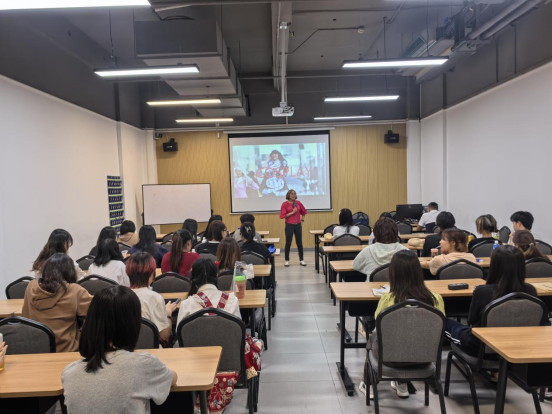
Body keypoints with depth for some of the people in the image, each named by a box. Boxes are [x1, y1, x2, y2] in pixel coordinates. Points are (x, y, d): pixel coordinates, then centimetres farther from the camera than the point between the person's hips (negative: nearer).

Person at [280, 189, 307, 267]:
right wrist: (292, 212, -15)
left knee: (299, 243, 7)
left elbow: (303, 212, 20)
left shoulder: (298, 203, 4)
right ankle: (287, 260, 14)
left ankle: (301, 260, 16)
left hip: (298, 225, 3)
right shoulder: (285, 204, -6)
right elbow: (282, 216, -11)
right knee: (288, 243, 3)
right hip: (289, 226, -3)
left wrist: (302, 220, 14)